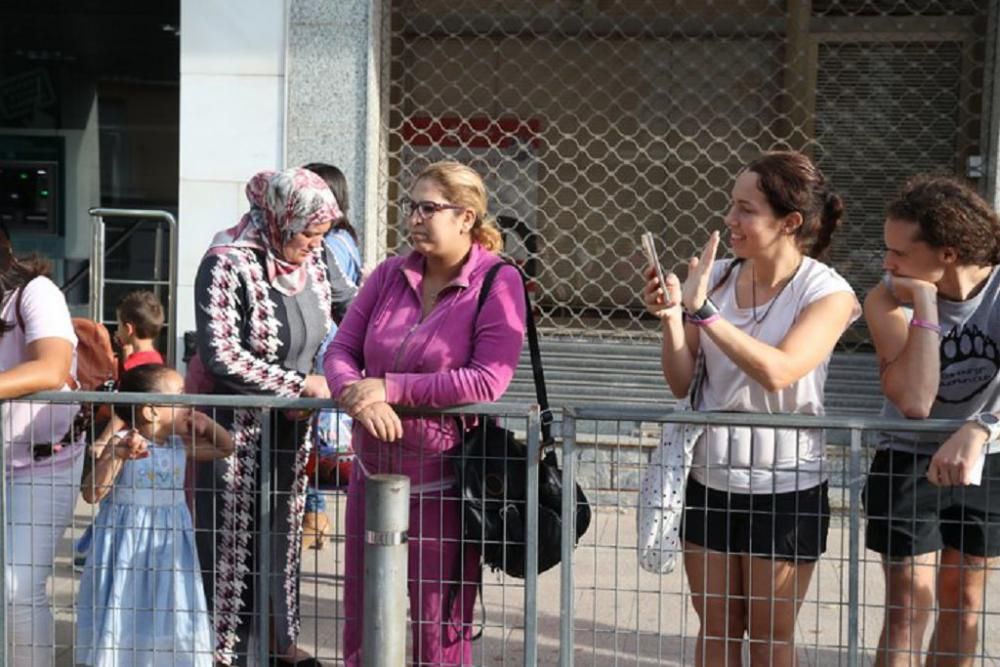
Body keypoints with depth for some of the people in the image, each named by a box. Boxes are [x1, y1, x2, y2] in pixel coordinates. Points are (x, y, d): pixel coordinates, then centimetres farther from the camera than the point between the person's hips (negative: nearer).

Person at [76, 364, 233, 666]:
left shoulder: (179, 445, 3)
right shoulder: (121, 444, -15)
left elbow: (225, 448, 19)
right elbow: (91, 493, -23)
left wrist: (207, 425, 1)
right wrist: (117, 456, -35)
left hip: (168, 547, 6)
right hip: (128, 546, -5)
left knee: (171, 624, 10)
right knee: (123, 623, 3)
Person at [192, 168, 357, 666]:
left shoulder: (313, 258, -1)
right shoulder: (228, 265, -20)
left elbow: (351, 309, 14)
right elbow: (222, 358, -24)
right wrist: (302, 384, -21)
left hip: (290, 423, 6)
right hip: (236, 425, -6)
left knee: (283, 533, 16)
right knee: (232, 540, 3)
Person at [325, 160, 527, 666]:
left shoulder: (498, 283, -10)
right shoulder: (389, 275, 6)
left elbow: (487, 381, -20)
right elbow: (340, 350, 4)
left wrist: (388, 388, -19)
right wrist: (357, 395, -19)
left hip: (444, 479, -5)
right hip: (373, 471, 5)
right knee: (361, 620, 14)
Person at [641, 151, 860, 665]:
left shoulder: (827, 293, -11)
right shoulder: (714, 277, -1)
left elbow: (777, 372, -28)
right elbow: (681, 384, 1)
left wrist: (703, 311, -28)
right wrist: (671, 318, -15)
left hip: (785, 488, -3)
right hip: (708, 479, 3)